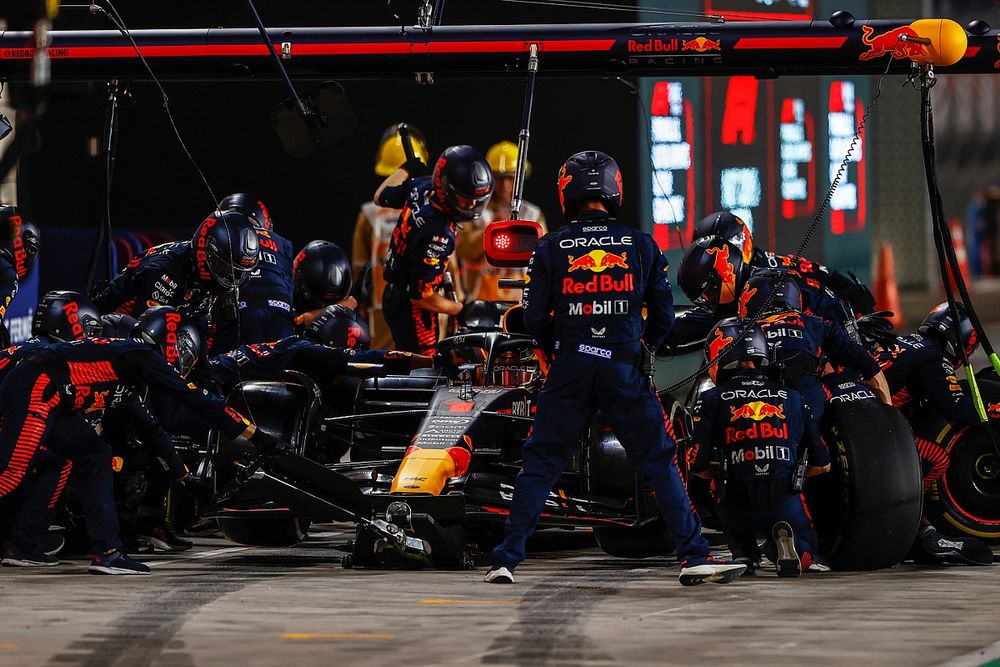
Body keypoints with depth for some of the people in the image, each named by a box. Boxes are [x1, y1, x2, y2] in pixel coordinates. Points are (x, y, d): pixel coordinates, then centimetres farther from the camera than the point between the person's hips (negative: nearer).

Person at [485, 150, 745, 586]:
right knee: (660, 464, 6)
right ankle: (694, 557, 2)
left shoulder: (549, 249, 0)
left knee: (539, 465, 7)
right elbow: (663, 316, 6)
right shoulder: (642, 246, 3)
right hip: (625, 370, 0)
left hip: (569, 371, 0)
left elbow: (534, 320, 0)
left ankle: (506, 560, 3)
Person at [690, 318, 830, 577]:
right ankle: (784, 540, -9)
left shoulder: (712, 400, 1)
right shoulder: (791, 398, 11)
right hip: (785, 504, 0)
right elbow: (822, 465, 14)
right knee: (807, 558, 27)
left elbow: (700, 468, 0)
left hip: (738, 508, 0)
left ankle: (743, 551, 9)